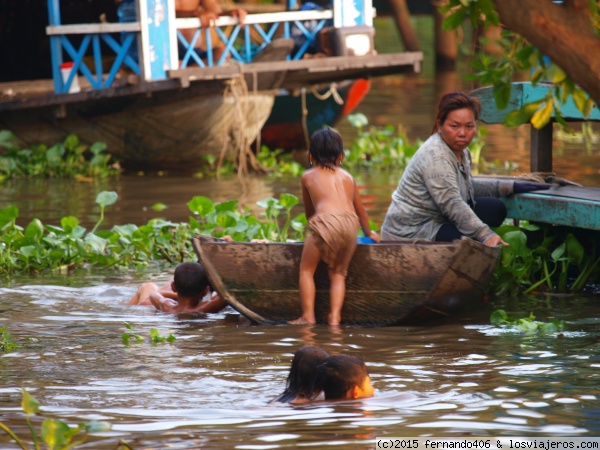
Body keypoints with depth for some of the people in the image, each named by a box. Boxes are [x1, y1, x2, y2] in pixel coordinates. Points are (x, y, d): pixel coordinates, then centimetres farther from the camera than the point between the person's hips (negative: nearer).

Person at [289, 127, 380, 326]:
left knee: (306, 269, 10)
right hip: (350, 224, 3)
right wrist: (369, 233, 53)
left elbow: (309, 211, 31)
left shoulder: (308, 176, 21)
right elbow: (361, 210, 37)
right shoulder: (347, 176, 28)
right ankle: (335, 316, 2)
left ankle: (308, 316, 1)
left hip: (326, 220, -3)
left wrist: (311, 225, 50)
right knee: (338, 273, 16)